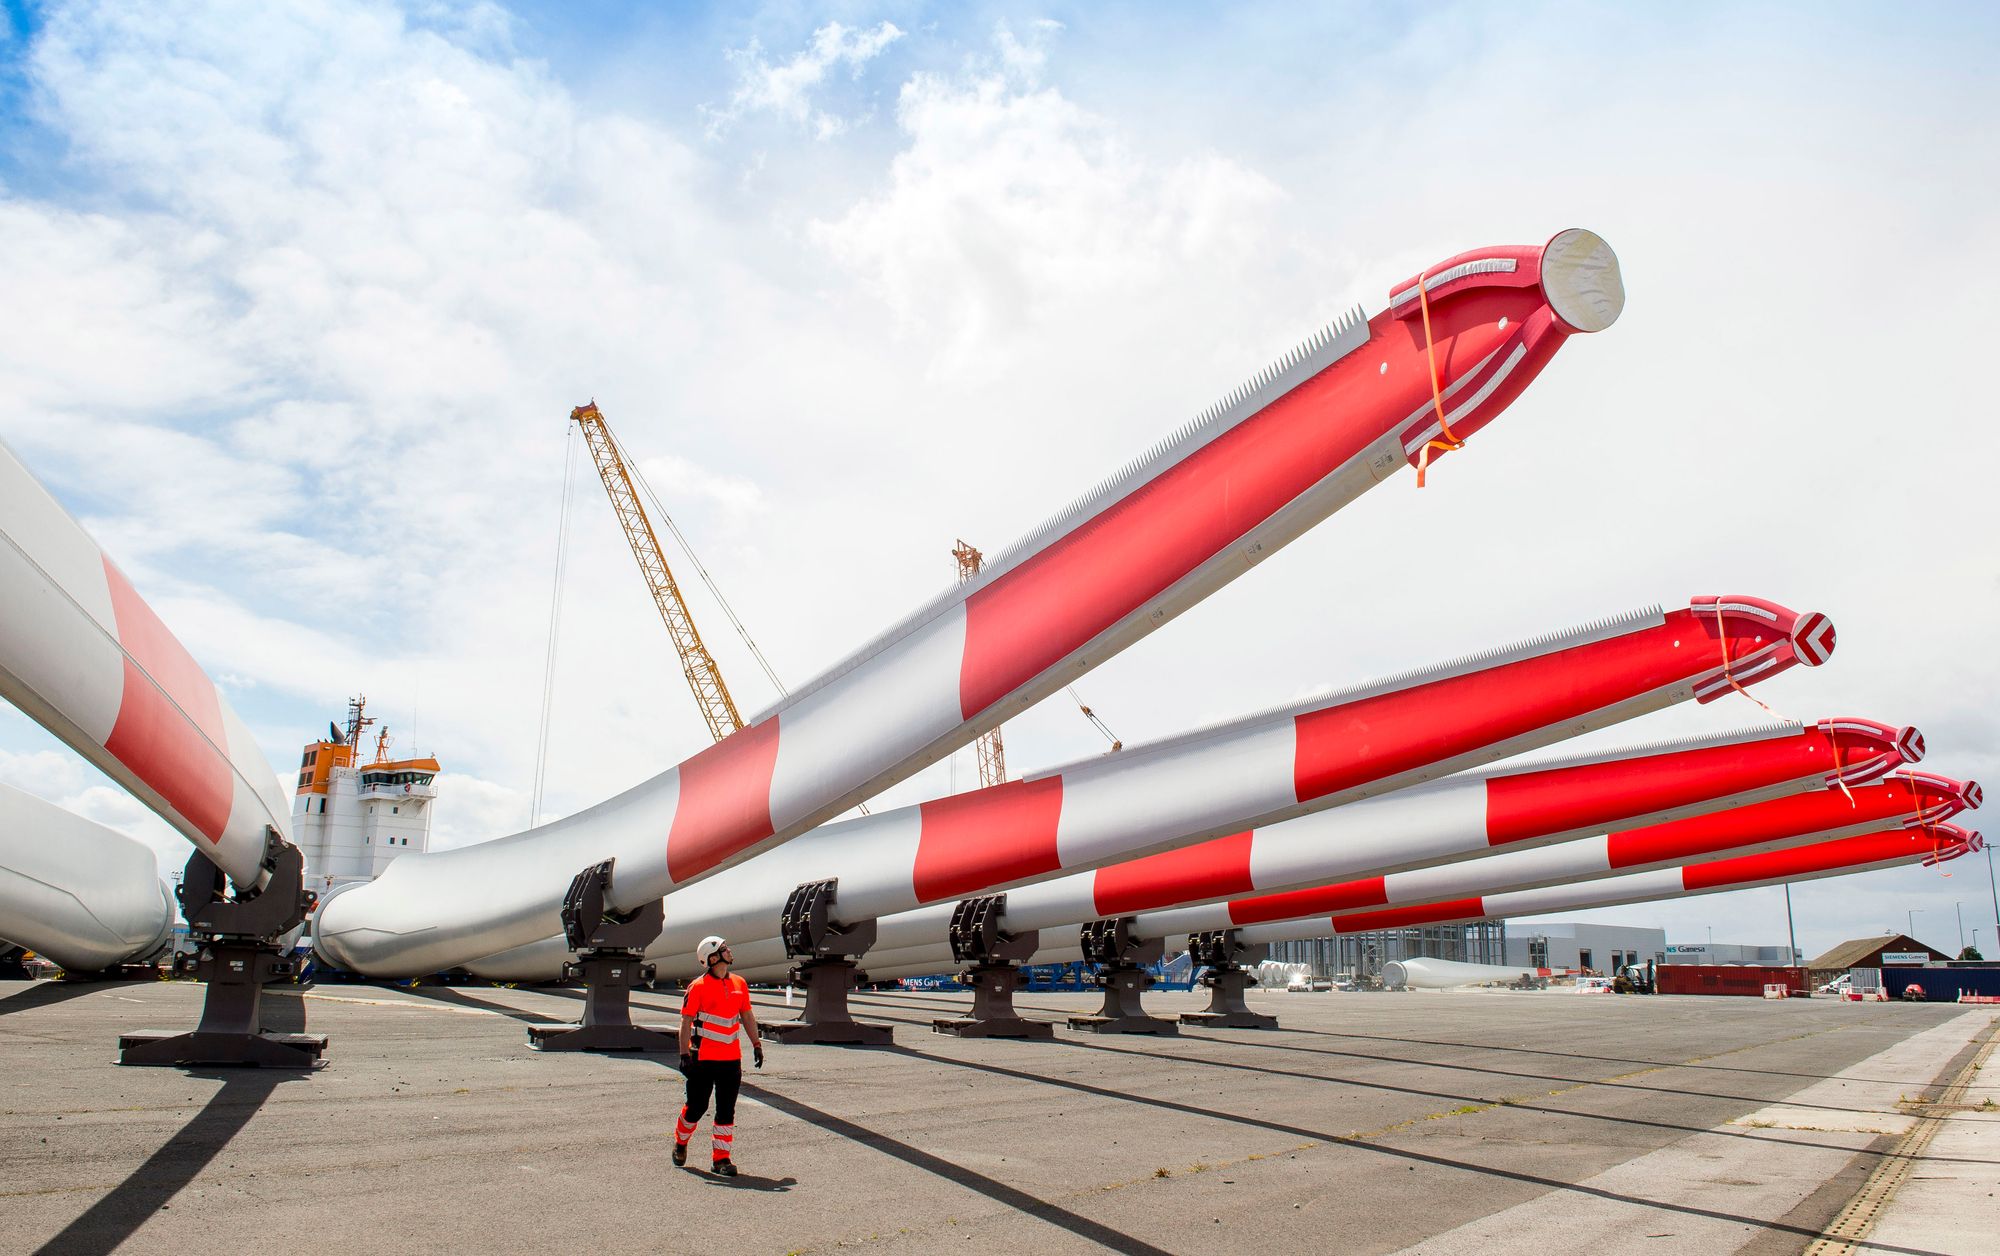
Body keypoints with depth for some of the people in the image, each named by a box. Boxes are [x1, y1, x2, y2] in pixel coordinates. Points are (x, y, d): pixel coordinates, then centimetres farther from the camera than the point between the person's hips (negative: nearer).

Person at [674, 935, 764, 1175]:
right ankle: (680, 1141, 34)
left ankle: (721, 1159, 8)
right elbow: (686, 1021, -8)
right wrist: (685, 1054, -12)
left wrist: (756, 1043, 10)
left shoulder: (739, 983, 7)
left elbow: (747, 1015, 16)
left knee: (726, 1110, 3)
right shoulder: (698, 986, -8)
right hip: (702, 1058, -4)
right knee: (697, 1106, 7)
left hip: (731, 1058, 4)